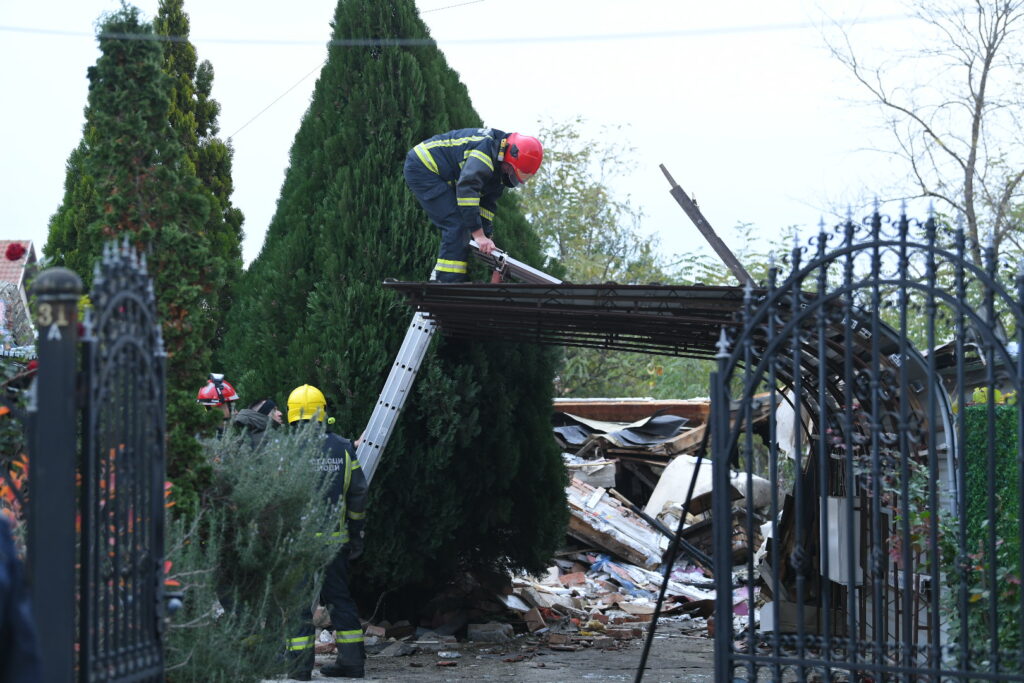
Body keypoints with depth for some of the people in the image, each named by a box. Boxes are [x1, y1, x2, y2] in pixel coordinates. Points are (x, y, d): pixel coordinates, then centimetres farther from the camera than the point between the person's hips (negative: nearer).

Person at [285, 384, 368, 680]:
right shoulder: (344, 448, 5)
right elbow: (358, 496, 10)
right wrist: (356, 535, 19)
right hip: (335, 541, 4)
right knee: (340, 598, 14)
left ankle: (300, 665, 1)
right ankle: (351, 660, 17)